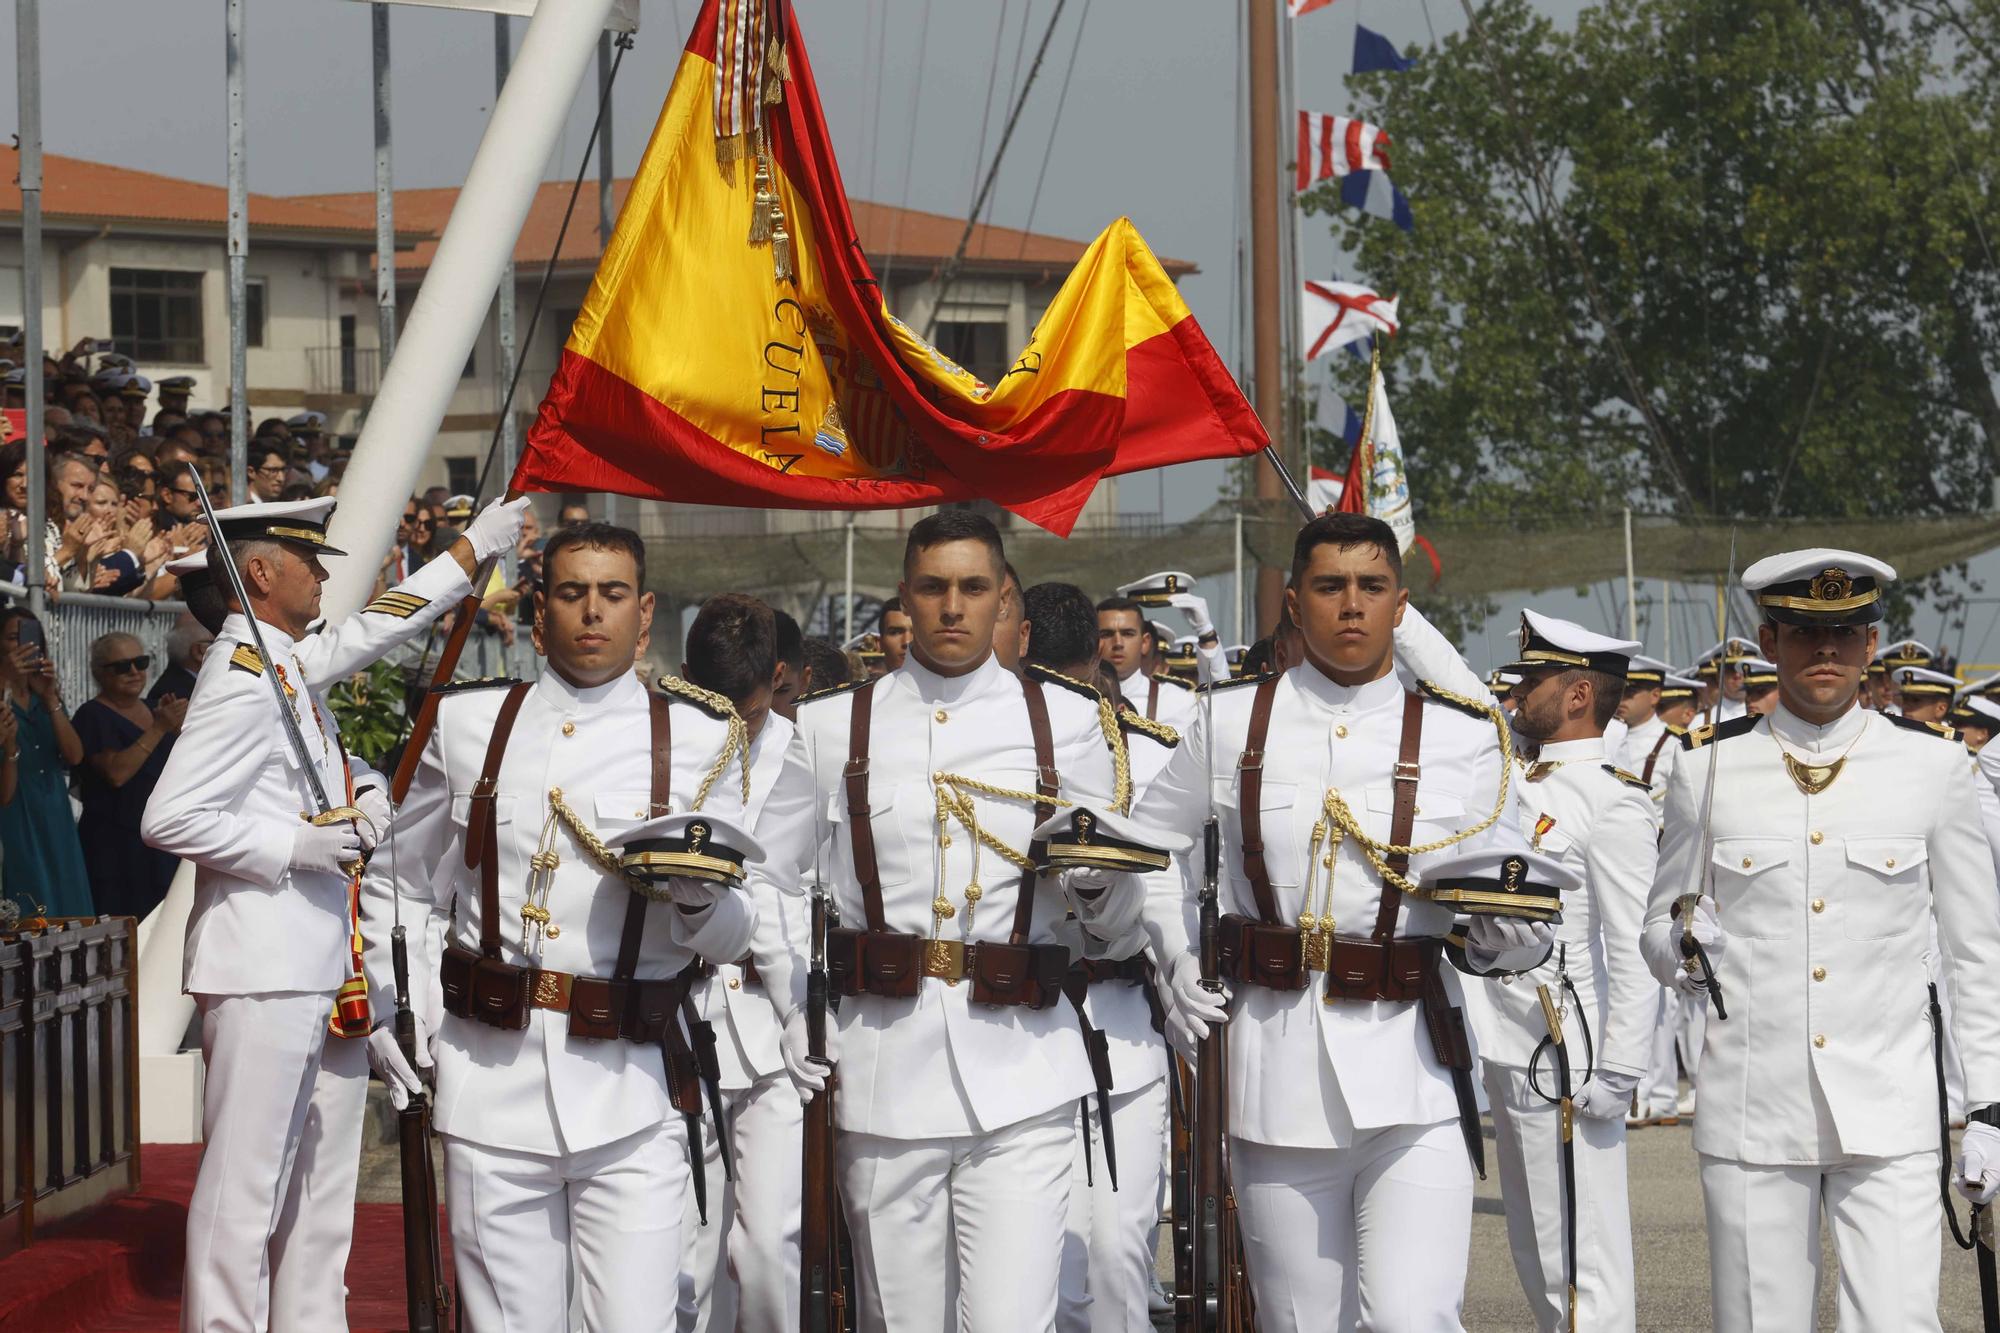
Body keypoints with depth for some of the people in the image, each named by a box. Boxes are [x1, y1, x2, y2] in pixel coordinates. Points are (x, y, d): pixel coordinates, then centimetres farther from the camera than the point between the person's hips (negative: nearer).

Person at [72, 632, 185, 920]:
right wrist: (159, 728, -19)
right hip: (115, 847, -7)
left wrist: (178, 728, -1)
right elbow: (116, 773, -19)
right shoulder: (93, 716, -6)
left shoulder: (151, 710, 15)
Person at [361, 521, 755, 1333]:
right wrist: (403, 1024, 9)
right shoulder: (468, 724, 10)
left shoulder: (700, 739, 6)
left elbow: (731, 937, 7)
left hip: (630, 1091, -1)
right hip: (489, 1078, 1)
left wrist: (695, 898, -16)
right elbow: (398, 883, 21)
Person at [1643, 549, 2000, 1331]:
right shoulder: (1708, 772, 4)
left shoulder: (1933, 768, 4)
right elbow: (1657, 928, 13)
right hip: (1752, 1114, 1)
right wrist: (1682, 946, -10)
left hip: (1889, 1117, -1)